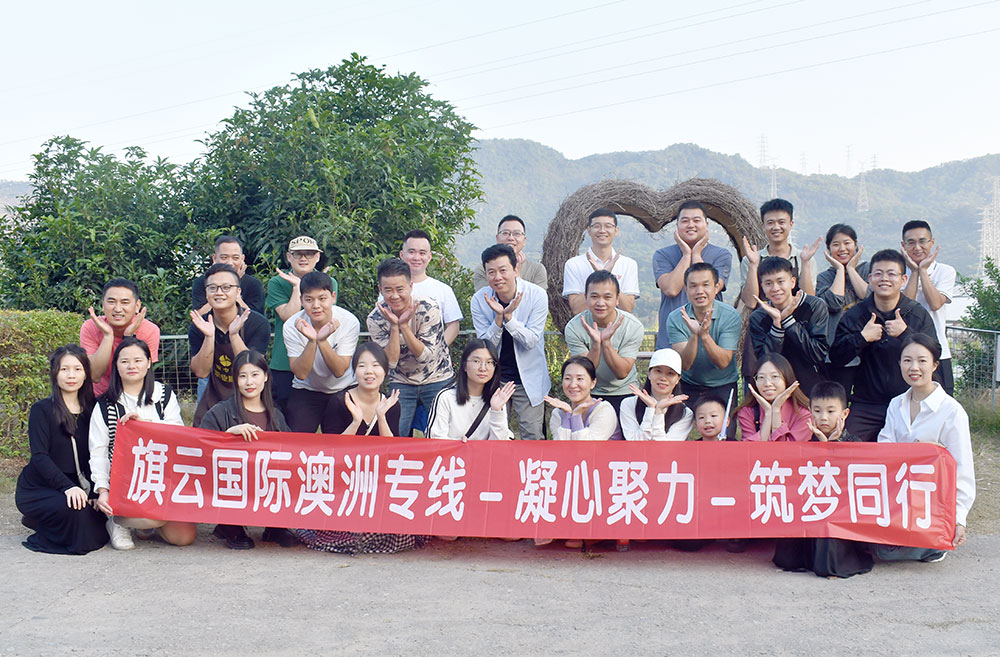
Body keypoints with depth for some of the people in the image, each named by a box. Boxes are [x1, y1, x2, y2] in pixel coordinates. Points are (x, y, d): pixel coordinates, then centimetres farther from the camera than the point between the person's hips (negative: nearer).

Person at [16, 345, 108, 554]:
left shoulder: (90, 410, 8)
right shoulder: (42, 410, -7)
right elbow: (39, 457, -17)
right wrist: (68, 487, -31)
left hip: (74, 487, 7)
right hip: (36, 489, -6)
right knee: (73, 508, -34)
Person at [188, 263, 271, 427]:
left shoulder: (258, 324, -15)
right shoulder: (198, 326, -6)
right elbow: (201, 372, -11)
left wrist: (234, 335, -31)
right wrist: (209, 337, -25)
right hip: (214, 401, 3)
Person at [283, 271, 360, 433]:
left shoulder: (349, 322, -18)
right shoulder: (292, 326, -16)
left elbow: (339, 371, -21)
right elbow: (301, 373, -22)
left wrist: (322, 340, -35)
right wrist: (311, 341, -36)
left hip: (342, 391, 0)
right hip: (305, 391, 0)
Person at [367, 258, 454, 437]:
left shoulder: (429, 308, -20)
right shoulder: (376, 318, -13)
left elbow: (424, 355, -21)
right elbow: (390, 362, -18)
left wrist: (404, 325, -31)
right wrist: (394, 326, -29)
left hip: (437, 380, -2)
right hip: (401, 382, 2)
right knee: (396, 435, -6)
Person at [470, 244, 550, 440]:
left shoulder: (536, 295, -13)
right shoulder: (479, 300, -8)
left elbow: (531, 341, -14)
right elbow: (485, 345, -8)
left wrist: (508, 316, -28)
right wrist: (499, 317, -25)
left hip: (529, 381, -1)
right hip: (494, 379, 2)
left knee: (533, 438, 2)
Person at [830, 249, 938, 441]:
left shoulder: (919, 314, 3)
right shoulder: (855, 315, 5)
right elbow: (835, 358, -2)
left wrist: (905, 333, -19)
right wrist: (862, 337, -15)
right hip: (865, 405, 1)